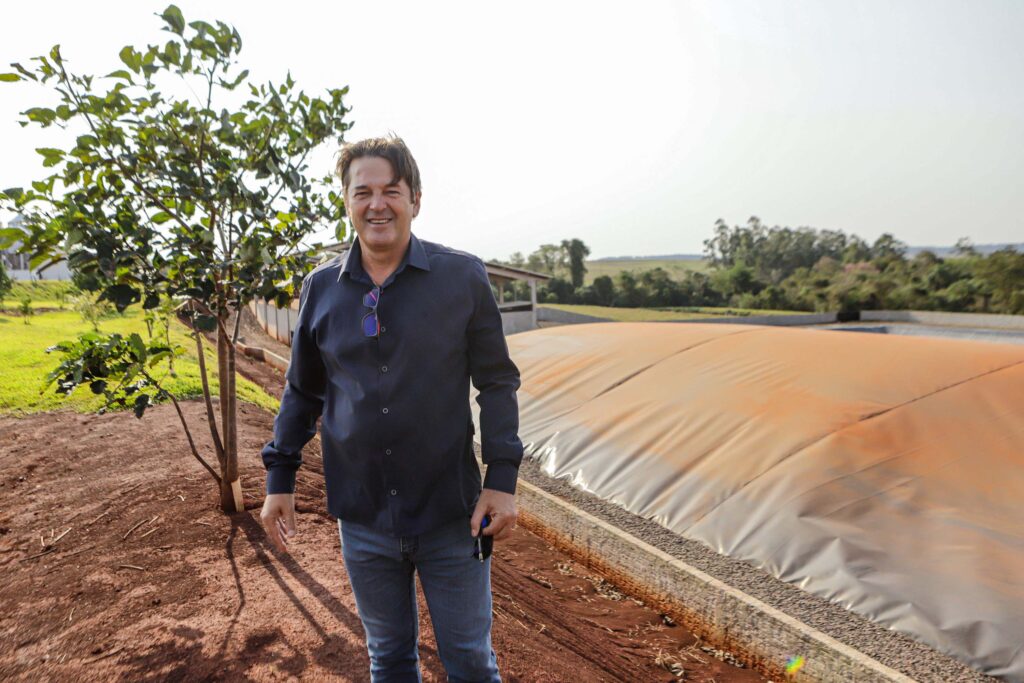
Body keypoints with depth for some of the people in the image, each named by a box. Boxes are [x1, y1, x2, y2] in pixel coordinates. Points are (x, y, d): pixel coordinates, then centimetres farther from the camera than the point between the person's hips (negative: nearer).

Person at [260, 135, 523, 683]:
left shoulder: (464, 277, -6)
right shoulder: (322, 287, 2)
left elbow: (497, 383, -4)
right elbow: (302, 391, 11)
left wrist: (502, 480, -10)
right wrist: (279, 478, 7)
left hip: (452, 514, -2)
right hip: (363, 518, 3)